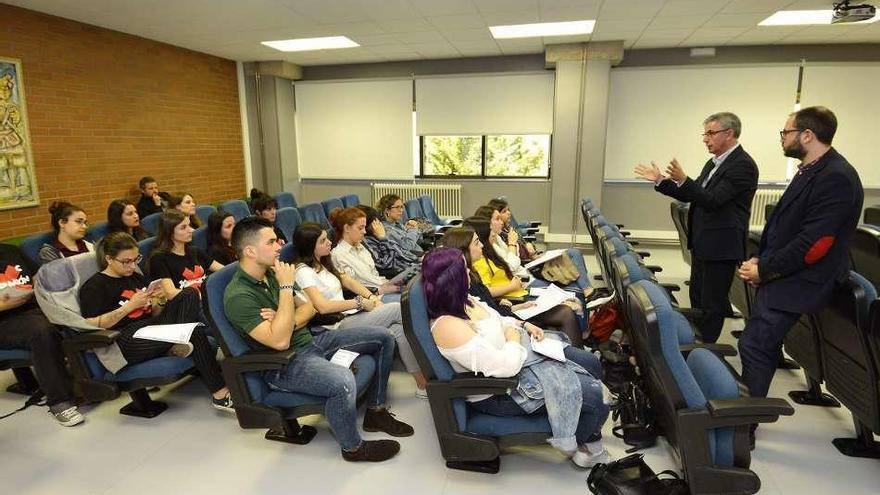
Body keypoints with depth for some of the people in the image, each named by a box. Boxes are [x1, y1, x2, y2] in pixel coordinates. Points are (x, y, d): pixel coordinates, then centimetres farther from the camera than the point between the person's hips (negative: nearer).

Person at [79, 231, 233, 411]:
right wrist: (130, 305, -14)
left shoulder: (137, 278, 23)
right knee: (194, 332, -28)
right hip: (127, 343, -7)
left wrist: (159, 301, 0)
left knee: (190, 294, -14)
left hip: (152, 329, 7)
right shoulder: (94, 286, 1)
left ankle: (177, 345, -24)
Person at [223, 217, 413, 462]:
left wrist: (290, 321, -13)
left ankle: (375, 411, 17)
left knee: (383, 337, 4)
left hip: (309, 340, 9)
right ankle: (353, 447, -8)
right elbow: (280, 341, -28)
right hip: (285, 363, -9)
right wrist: (286, 287, -25)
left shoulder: (270, 273, 6)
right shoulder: (238, 296, -20)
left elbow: (308, 308, 10)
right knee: (342, 381, -38)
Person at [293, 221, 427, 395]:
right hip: (338, 324, -8)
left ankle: (423, 384, -12)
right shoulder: (303, 271, -11)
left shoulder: (325, 262, 17)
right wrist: (359, 303, -15)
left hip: (350, 315, 8)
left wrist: (372, 298, -3)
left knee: (399, 329, -17)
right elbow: (323, 307, -22)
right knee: (400, 309, -16)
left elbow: (349, 282, 15)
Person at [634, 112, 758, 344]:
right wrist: (660, 180, 8)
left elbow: (712, 200, -24)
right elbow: (689, 197, 16)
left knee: (712, 304, 1)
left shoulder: (743, 165, -15)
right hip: (701, 244, 9)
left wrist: (683, 180, -36)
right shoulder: (713, 163, 14)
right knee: (697, 299, 17)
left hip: (720, 246, -9)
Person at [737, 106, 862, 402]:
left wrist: (765, 270, -15)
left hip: (796, 283, -10)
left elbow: (813, 244, -23)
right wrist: (760, 259, 3)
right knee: (764, 345, 16)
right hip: (779, 276, 10)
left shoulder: (836, 178, -19)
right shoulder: (811, 170, 12)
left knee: (754, 345, -9)